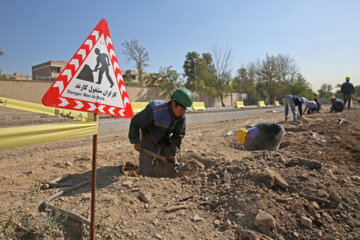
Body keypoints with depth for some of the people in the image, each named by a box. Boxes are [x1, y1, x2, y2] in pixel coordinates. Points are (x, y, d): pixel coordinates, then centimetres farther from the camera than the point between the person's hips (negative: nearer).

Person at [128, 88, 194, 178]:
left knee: (171, 173, 8)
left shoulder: (182, 117, -17)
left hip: (165, 142, 5)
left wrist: (173, 153, -10)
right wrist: (136, 141, -13)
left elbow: (178, 135, -3)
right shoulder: (154, 110, -33)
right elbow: (135, 122, -19)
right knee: (148, 172, -7)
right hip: (150, 141, -5)